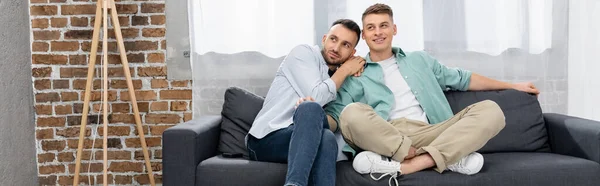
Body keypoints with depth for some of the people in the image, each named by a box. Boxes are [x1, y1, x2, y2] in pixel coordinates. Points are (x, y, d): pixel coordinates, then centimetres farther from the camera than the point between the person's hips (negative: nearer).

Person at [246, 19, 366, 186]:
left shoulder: (340, 80, 19)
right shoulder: (303, 53, 2)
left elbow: (335, 125, 6)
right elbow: (316, 98, -14)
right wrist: (345, 70, -1)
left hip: (304, 143, 4)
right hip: (266, 139, -4)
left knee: (326, 138, -34)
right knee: (311, 108, -36)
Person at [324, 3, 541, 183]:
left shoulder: (419, 59, 27)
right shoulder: (355, 76, 14)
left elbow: (462, 79, 34)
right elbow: (334, 113, 1)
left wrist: (512, 85, 37)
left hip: (430, 133, 4)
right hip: (384, 138, -3)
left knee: (490, 110, -17)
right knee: (352, 113, -33)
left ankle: (401, 166, -35)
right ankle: (451, 158, -30)